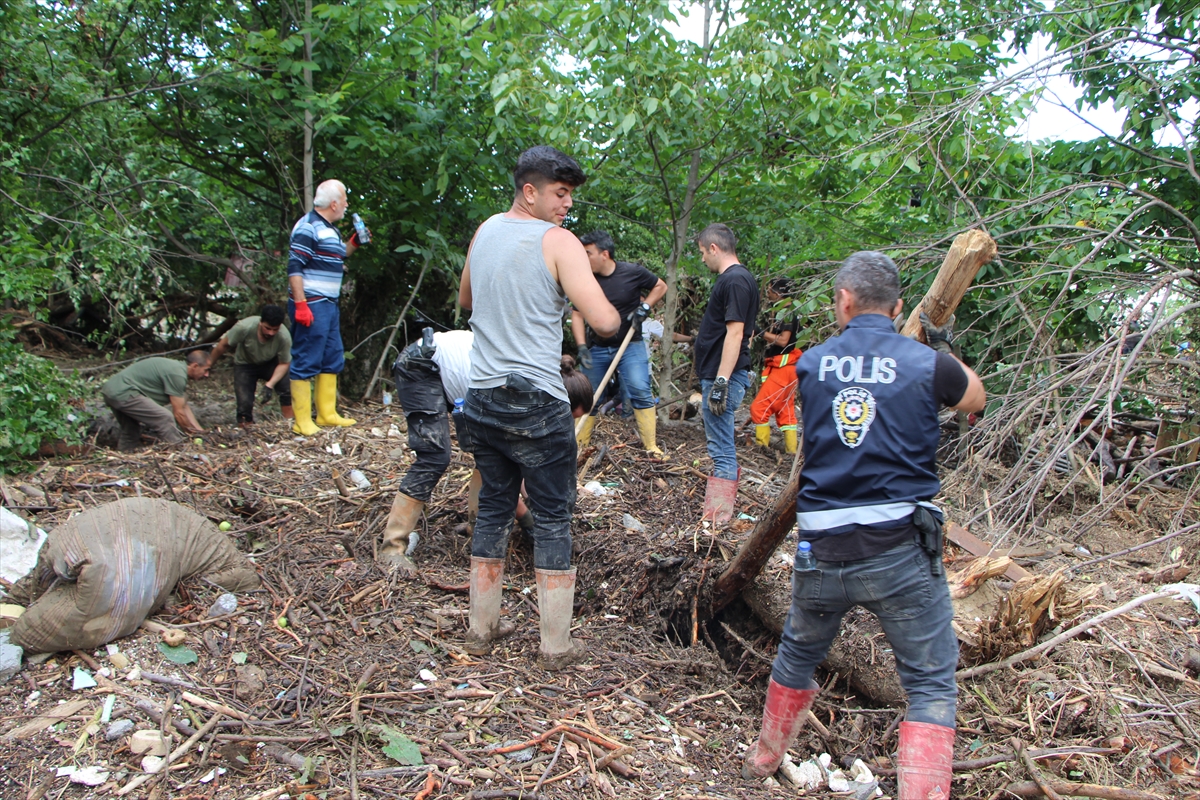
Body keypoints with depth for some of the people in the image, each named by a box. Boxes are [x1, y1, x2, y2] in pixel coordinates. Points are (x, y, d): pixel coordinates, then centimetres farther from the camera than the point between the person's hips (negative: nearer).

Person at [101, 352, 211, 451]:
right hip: (122, 393, -11)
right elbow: (178, 413, -14)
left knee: (130, 433, 25)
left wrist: (200, 431, 11)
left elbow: (185, 407, 15)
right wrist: (193, 432, -1)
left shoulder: (179, 369, 14)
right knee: (165, 418, -15)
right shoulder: (177, 374, -18)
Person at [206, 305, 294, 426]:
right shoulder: (245, 327, -33)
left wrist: (270, 385, -31)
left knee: (286, 385, -25)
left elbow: (284, 364, -18)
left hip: (270, 364, 1)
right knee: (244, 401, -14)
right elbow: (223, 345, -15)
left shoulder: (284, 337, -31)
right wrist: (209, 363, -2)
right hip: (245, 364, 0)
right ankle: (246, 425, 13)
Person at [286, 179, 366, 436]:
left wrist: (354, 242, 15)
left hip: (329, 305, 10)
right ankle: (302, 422, 0)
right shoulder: (307, 227, -13)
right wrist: (300, 305, -24)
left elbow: (337, 257, 31)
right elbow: (294, 268, -18)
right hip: (311, 305, -10)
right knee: (306, 362, -5)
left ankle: (327, 413, 24)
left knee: (333, 360, 15)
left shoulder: (329, 228, 17)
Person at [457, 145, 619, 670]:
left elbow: (465, 302, 28)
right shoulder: (558, 241, -10)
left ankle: (482, 628, 25)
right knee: (553, 519, 4)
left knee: (493, 509, 16)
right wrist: (617, 314, 4)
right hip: (537, 405, -6)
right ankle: (556, 645, 13)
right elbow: (604, 322, -18)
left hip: (482, 399, 7)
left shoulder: (484, 233, 11)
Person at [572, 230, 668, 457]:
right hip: (596, 348, 2)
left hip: (630, 346, -2)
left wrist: (645, 306, -11)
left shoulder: (633, 273, -11)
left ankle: (651, 447, -6)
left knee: (640, 391, -12)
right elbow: (577, 315, -2)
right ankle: (578, 445, 21)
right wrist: (582, 347, -13)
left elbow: (661, 286, 5)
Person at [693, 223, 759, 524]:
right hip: (718, 375, 11)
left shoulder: (735, 280, -16)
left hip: (723, 375, -11)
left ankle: (718, 518, -2)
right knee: (721, 444, 19)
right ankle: (721, 508, 30)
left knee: (721, 447, -7)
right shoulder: (733, 279, 16)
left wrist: (721, 382, -25)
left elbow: (735, 333, -23)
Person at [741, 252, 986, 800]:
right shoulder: (927, 365, -4)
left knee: (798, 654, 26)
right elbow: (975, 398, 17)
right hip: (900, 551, -3)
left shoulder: (811, 363, 2)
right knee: (931, 683, 10)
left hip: (821, 552, 4)